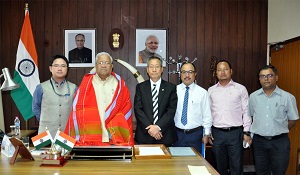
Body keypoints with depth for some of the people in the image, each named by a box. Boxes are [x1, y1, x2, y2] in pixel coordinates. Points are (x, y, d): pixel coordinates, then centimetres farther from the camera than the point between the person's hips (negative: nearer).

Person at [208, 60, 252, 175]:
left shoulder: (241, 89, 2)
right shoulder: (211, 90, 9)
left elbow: (246, 112, 1)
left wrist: (246, 132, -4)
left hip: (235, 132, -2)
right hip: (217, 133, 2)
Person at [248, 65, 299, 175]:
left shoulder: (288, 97, -5)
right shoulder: (253, 97, 3)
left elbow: (293, 119, 3)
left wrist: (279, 131, 2)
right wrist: (261, 130, 7)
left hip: (280, 142, -2)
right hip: (259, 141, 2)